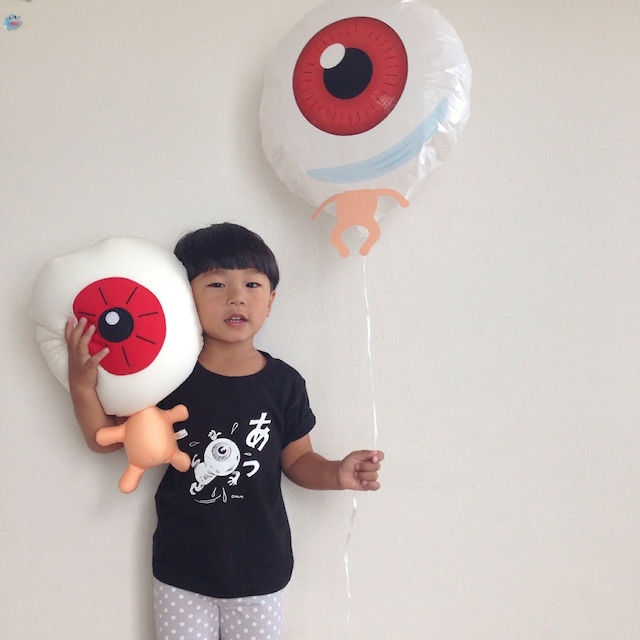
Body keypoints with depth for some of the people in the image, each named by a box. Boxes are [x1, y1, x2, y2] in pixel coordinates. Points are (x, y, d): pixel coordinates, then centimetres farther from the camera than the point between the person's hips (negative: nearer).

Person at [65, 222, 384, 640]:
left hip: (259, 572, 1)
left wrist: (337, 473, -18)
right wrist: (83, 385, -18)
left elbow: (297, 460, 1)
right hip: (181, 573, 0)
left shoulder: (284, 383, -10)